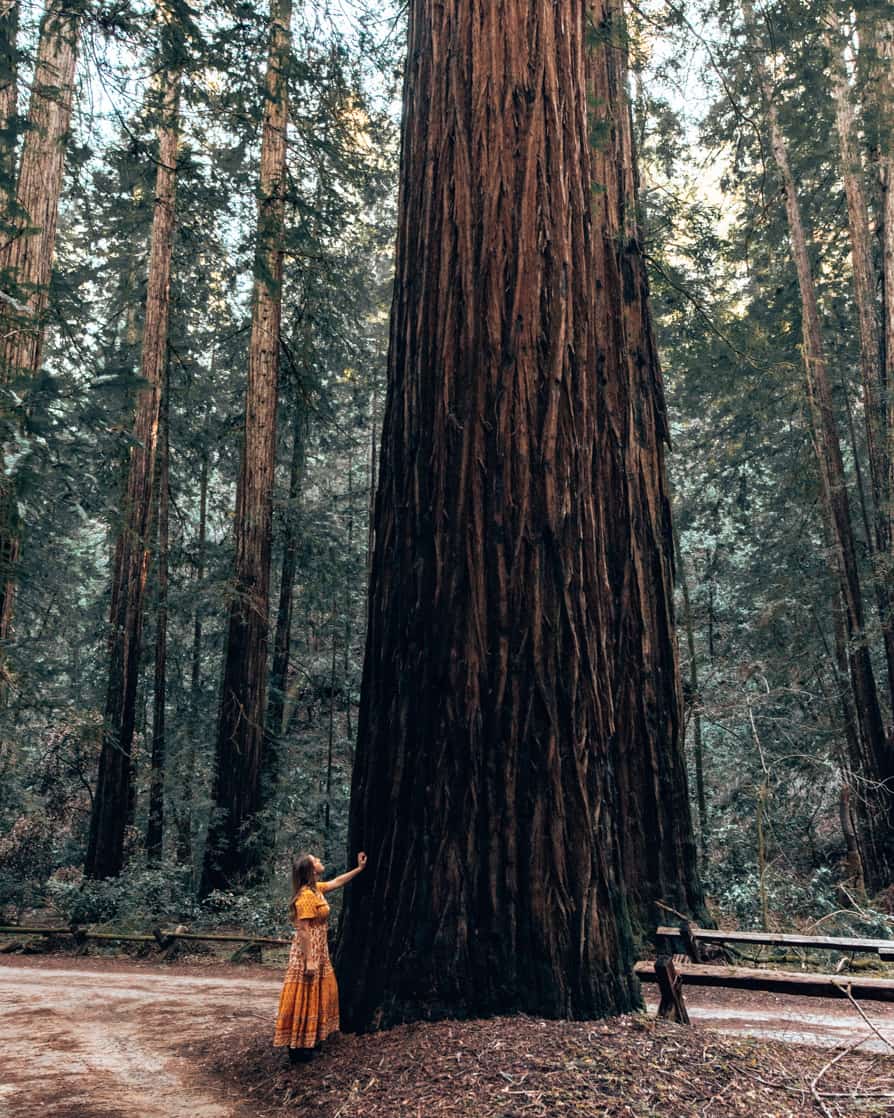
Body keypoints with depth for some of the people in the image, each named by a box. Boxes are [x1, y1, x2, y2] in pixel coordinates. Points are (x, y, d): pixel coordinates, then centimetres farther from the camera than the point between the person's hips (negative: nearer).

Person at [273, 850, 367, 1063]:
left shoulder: (316, 888, 6)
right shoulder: (306, 895, -22)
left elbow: (337, 882, 22)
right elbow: (303, 930, -23)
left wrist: (359, 868, 22)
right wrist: (309, 961, -23)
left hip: (318, 951, 10)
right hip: (308, 952, -10)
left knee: (318, 994, 18)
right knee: (304, 997, 0)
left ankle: (309, 1040, 29)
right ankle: (297, 1048, 11)